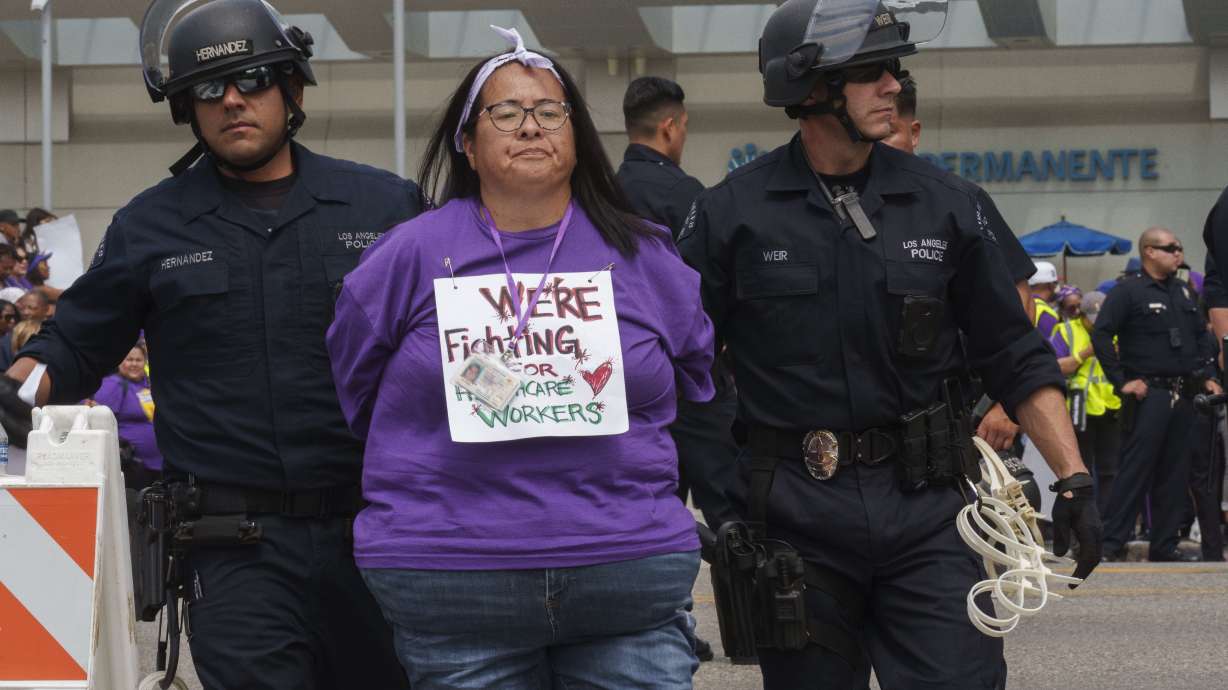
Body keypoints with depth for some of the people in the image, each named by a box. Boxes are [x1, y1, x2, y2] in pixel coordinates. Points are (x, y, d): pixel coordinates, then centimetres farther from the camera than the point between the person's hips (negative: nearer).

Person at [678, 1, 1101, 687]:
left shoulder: (944, 203, 5)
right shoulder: (733, 213, 0)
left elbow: (1016, 358, 10)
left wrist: (1074, 478, 1)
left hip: (926, 507, 1)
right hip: (796, 512, -1)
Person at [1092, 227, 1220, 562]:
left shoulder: (1184, 292, 17)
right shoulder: (1127, 292, -5)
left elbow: (1202, 335, 27)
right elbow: (1101, 335, -12)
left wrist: (1206, 376, 14)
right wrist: (1121, 381, -14)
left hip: (1182, 395, 7)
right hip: (1147, 394, -7)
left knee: (1175, 474, 7)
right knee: (1136, 470, -9)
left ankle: (1165, 544, 12)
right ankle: (1113, 542, -7)